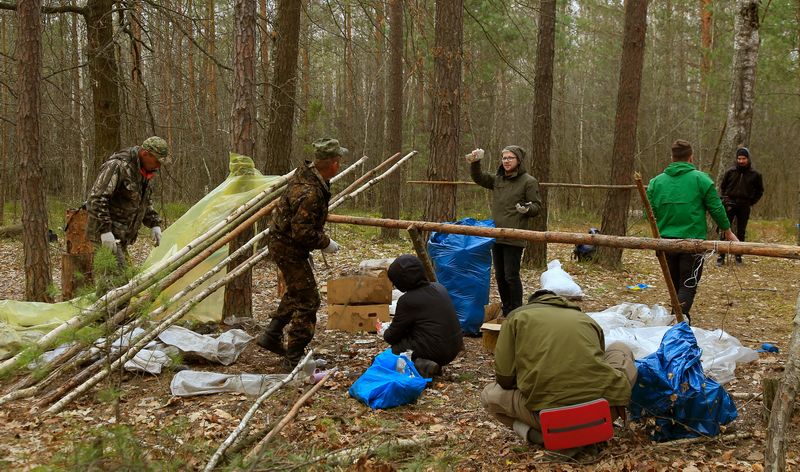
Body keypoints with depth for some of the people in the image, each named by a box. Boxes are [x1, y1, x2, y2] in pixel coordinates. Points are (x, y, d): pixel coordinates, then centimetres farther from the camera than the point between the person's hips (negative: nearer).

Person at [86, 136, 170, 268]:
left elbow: (145, 200, 23)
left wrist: (154, 224, 12)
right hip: (106, 235, -9)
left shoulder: (145, 170, 9)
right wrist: (104, 229, -28)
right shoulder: (118, 166, -20)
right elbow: (96, 198, -24)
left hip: (122, 235, 9)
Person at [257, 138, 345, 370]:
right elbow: (302, 232, -30)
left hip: (282, 240, 10)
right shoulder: (309, 193, -31)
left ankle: (271, 336, 36)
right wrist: (325, 243, -16)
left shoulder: (307, 174, 1)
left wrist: (321, 238, 18)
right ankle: (293, 358, 2)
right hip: (288, 248, -10)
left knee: (297, 292, 26)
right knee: (308, 301, -4)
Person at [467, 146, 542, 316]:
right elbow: (478, 178, 18)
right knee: (500, 276, 13)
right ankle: (506, 312, 26)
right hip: (496, 235, 7)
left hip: (514, 237, -7)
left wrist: (527, 209, -25)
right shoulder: (497, 179, 13)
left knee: (511, 276, -7)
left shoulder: (529, 181, -4)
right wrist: (474, 163, 1)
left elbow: (537, 206, -4)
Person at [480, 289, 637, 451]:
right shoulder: (586, 319, 23)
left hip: (547, 415, -2)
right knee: (621, 350, 32)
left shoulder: (518, 317, 14)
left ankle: (532, 432, 1)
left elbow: (504, 378, 8)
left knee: (488, 395, 27)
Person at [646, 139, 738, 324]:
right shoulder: (701, 179, -6)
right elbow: (716, 208, -2)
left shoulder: (656, 182, 3)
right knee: (688, 286, -1)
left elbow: (650, 214, 4)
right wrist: (727, 231, 12)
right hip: (693, 241, -4)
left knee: (675, 285, 18)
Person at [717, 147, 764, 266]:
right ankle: (721, 256, 0)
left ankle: (738, 255, 16)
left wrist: (751, 202, 5)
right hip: (730, 204, 0)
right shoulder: (730, 172, 2)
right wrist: (724, 199, 1)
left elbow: (759, 191, 14)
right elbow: (722, 187, 13)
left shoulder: (755, 174, 1)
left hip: (744, 207, 0)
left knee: (741, 232, 6)